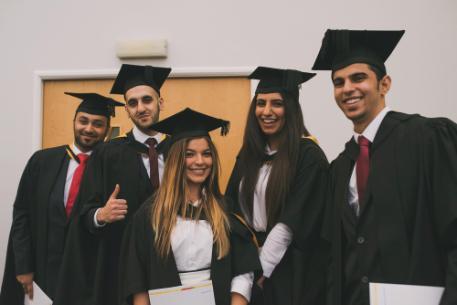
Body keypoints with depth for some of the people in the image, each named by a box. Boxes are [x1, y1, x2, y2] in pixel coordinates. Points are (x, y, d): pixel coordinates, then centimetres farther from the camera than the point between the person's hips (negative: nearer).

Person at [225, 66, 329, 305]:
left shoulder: (308, 155, -13)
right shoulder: (249, 153, 6)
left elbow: (293, 221, -16)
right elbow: (233, 208, 9)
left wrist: (262, 270, -13)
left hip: (288, 271, -5)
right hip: (250, 262, 6)